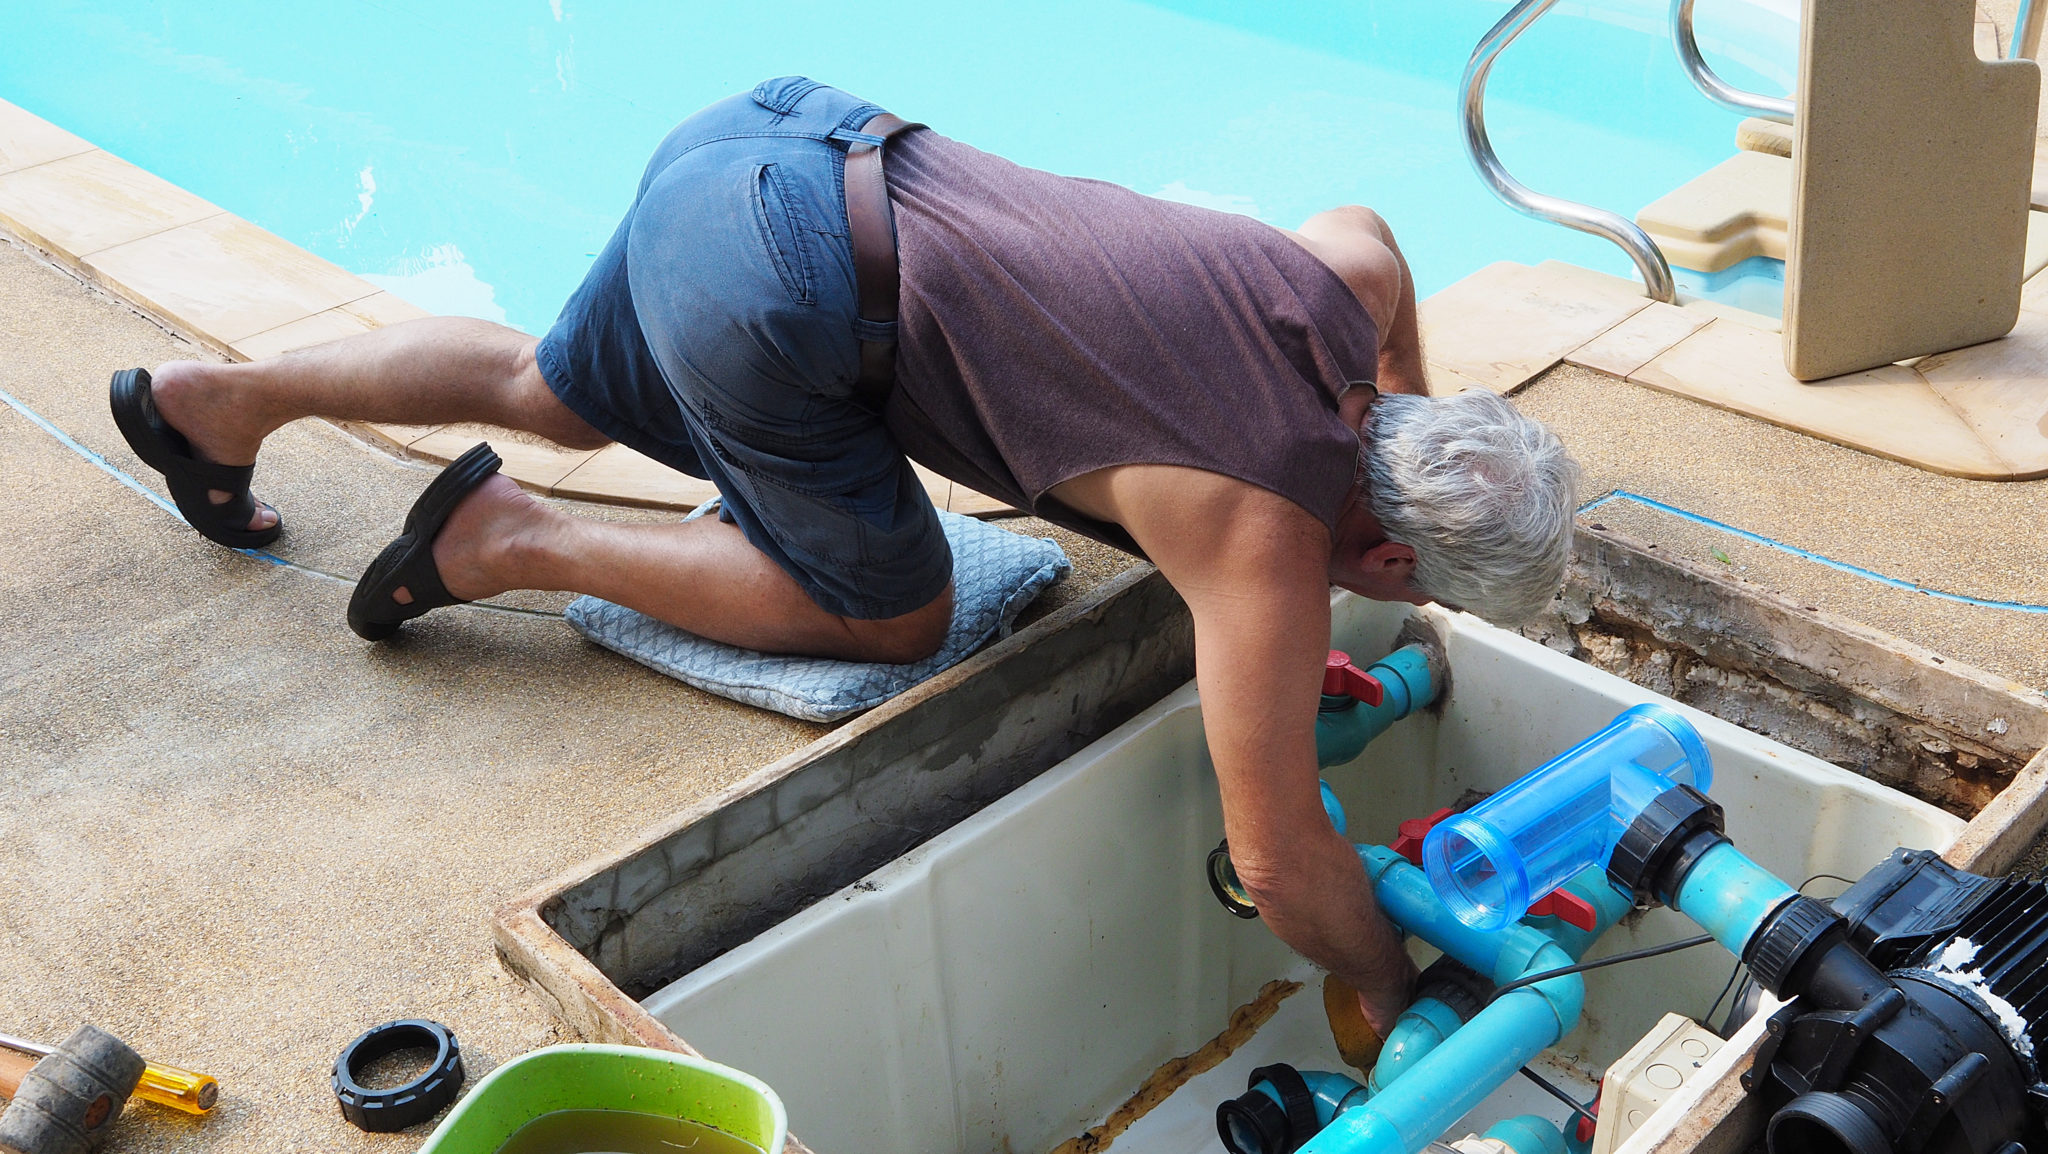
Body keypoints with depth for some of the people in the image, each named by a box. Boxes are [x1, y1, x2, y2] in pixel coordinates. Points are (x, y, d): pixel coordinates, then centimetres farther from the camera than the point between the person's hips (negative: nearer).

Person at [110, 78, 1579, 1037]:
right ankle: (518, 540, 9)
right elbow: (1280, 857, -8)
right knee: (893, 615, 7)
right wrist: (1394, 989, 10)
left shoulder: (1354, 278, 4)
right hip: (769, 299, -8)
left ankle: (216, 397, 45)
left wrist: (1423, 441, 33)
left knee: (553, 392, 31)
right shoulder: (1273, 540, -14)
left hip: (772, 133, 8)